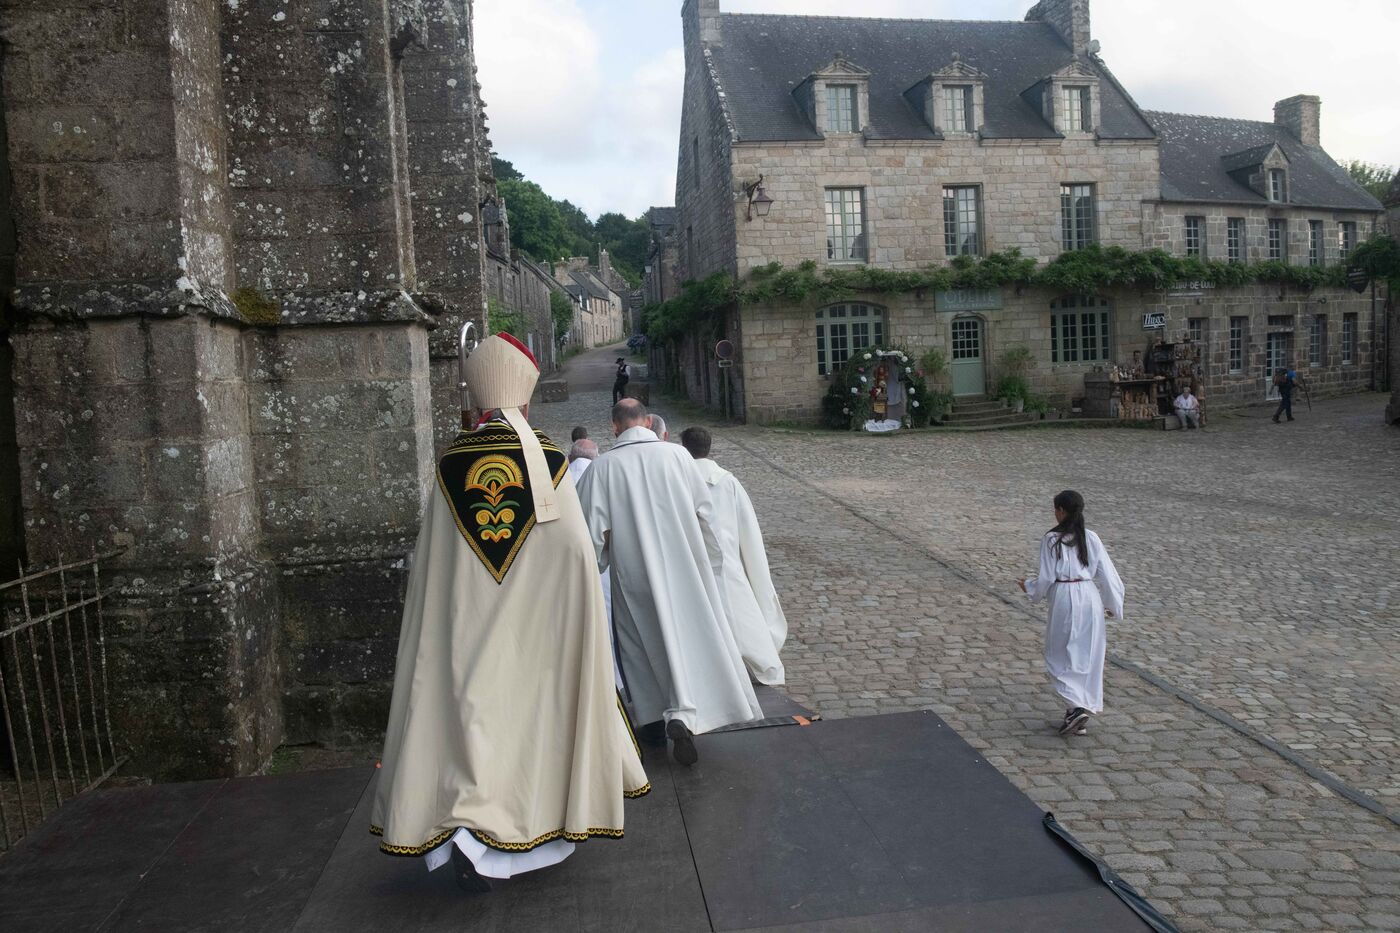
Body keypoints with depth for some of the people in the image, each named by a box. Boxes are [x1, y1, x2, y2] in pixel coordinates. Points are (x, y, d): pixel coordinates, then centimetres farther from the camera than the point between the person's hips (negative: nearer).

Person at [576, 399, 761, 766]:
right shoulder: (677, 455, -5)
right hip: (683, 568, 0)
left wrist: (597, 563, 10)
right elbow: (704, 510, -1)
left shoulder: (603, 467, -9)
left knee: (642, 643, 15)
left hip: (633, 574, 0)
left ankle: (654, 718, 21)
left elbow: (595, 529, -9)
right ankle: (682, 714, -7)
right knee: (692, 637, 8)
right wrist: (705, 559, 13)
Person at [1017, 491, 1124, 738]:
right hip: (1090, 597, 5)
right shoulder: (1091, 538, 3)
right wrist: (1112, 604, 18)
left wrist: (1029, 587, 13)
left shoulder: (1051, 539, -9)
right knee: (1088, 656, 13)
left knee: (1060, 655, 8)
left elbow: (1046, 577, -7)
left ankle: (1078, 706, -8)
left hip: (1064, 598, -4)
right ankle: (1081, 719, 20)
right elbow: (1106, 574, 5)